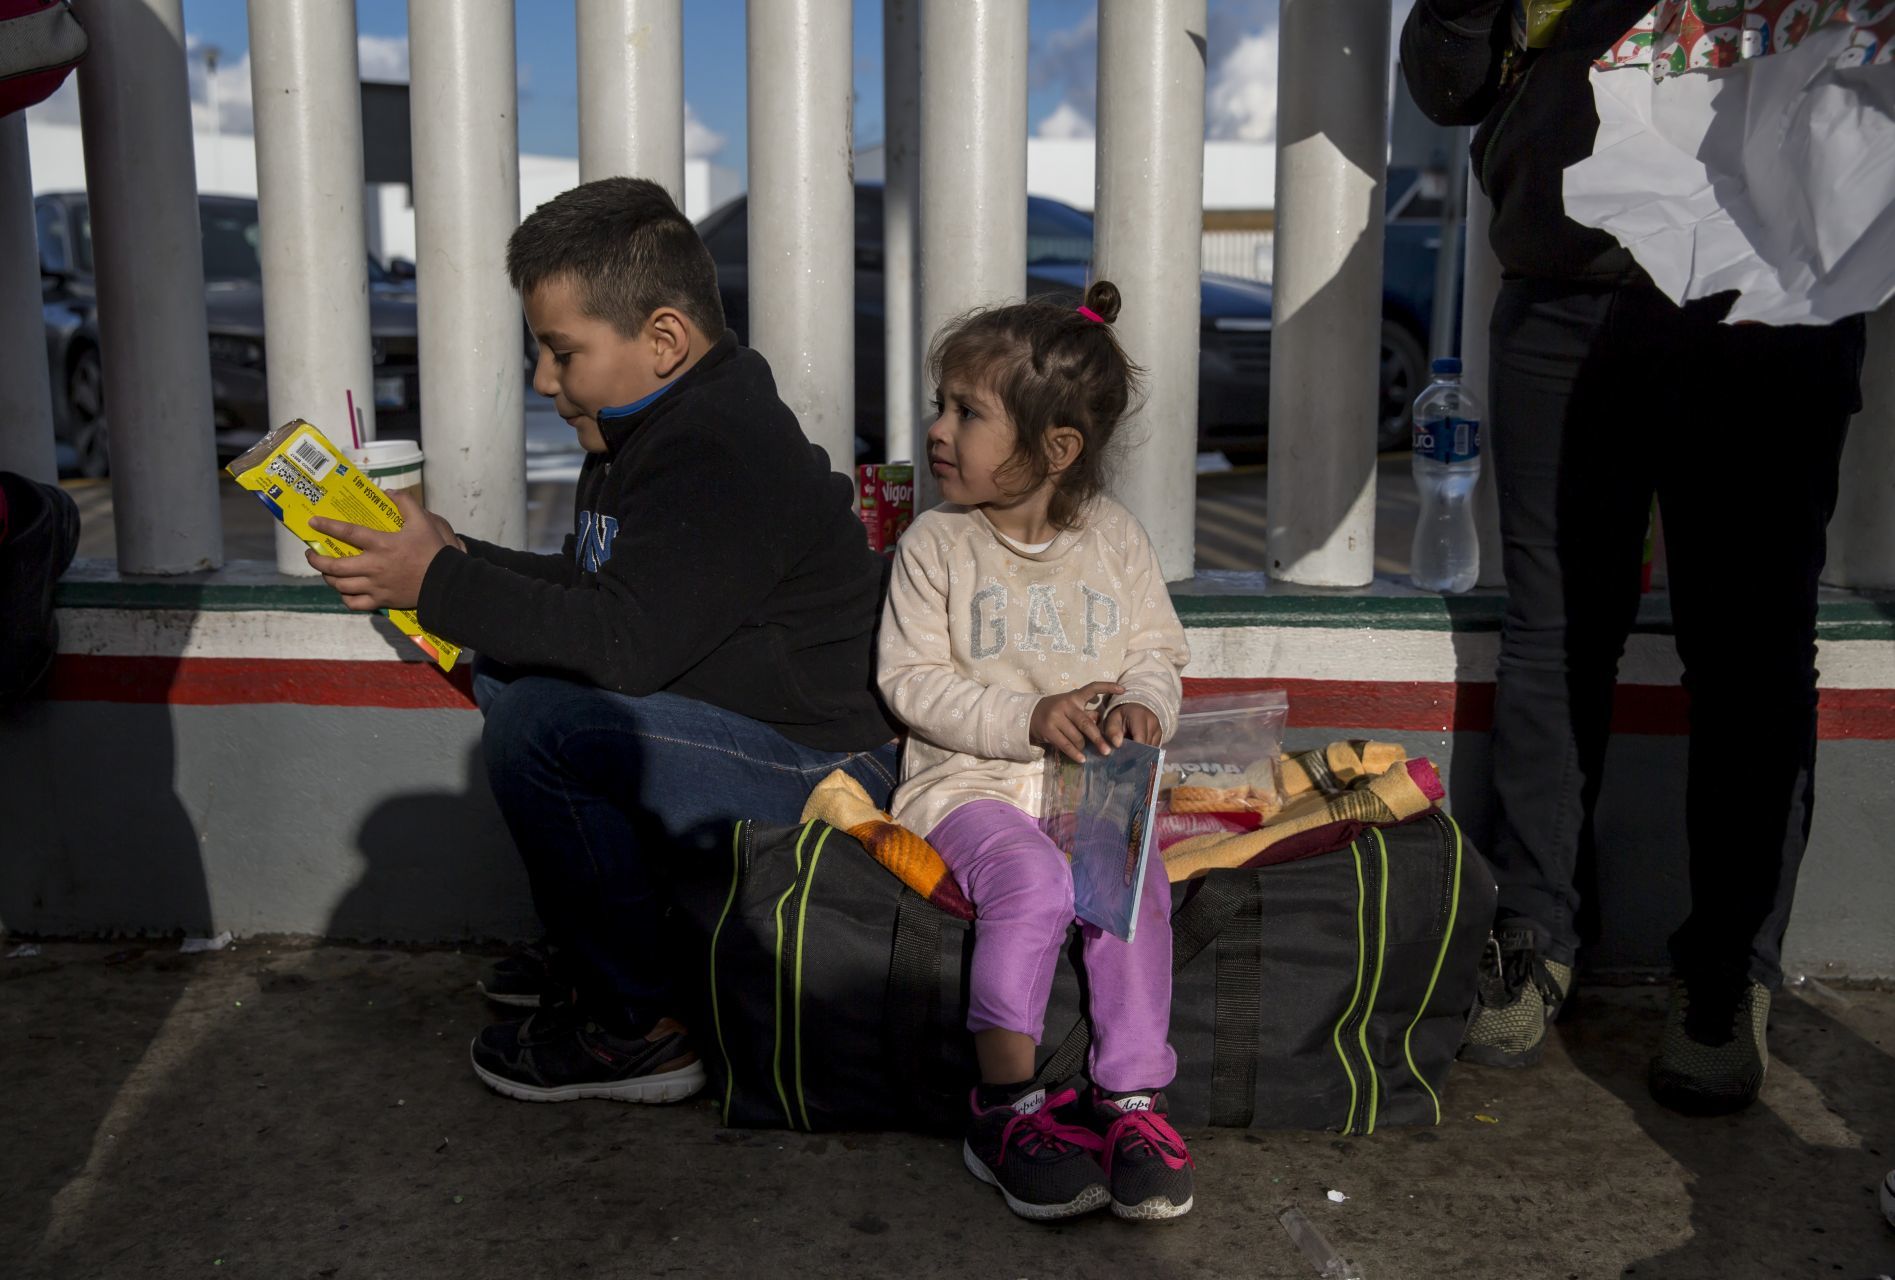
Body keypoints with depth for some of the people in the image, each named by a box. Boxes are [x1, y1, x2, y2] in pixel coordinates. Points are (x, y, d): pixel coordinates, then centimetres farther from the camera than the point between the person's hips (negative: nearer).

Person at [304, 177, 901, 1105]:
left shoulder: (724, 457, -22)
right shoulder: (652, 435, 11)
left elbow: (625, 641, -30)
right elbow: (587, 589, 20)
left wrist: (438, 588, -20)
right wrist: (460, 557, 6)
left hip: (818, 772, -11)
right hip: (735, 727, 11)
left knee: (536, 725, -24)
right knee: (501, 676, 11)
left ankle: (639, 1029, -7)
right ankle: (591, 957, 17)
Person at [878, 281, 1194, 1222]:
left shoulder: (1113, 538, 9)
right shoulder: (935, 545, 2)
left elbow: (1155, 652, 14)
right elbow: (911, 682, -4)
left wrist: (1142, 705, -11)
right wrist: (1026, 719, -16)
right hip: (969, 782, -2)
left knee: (1137, 886, -26)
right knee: (1033, 882, -31)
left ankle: (1132, 1104, -16)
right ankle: (1005, 1108, -20)